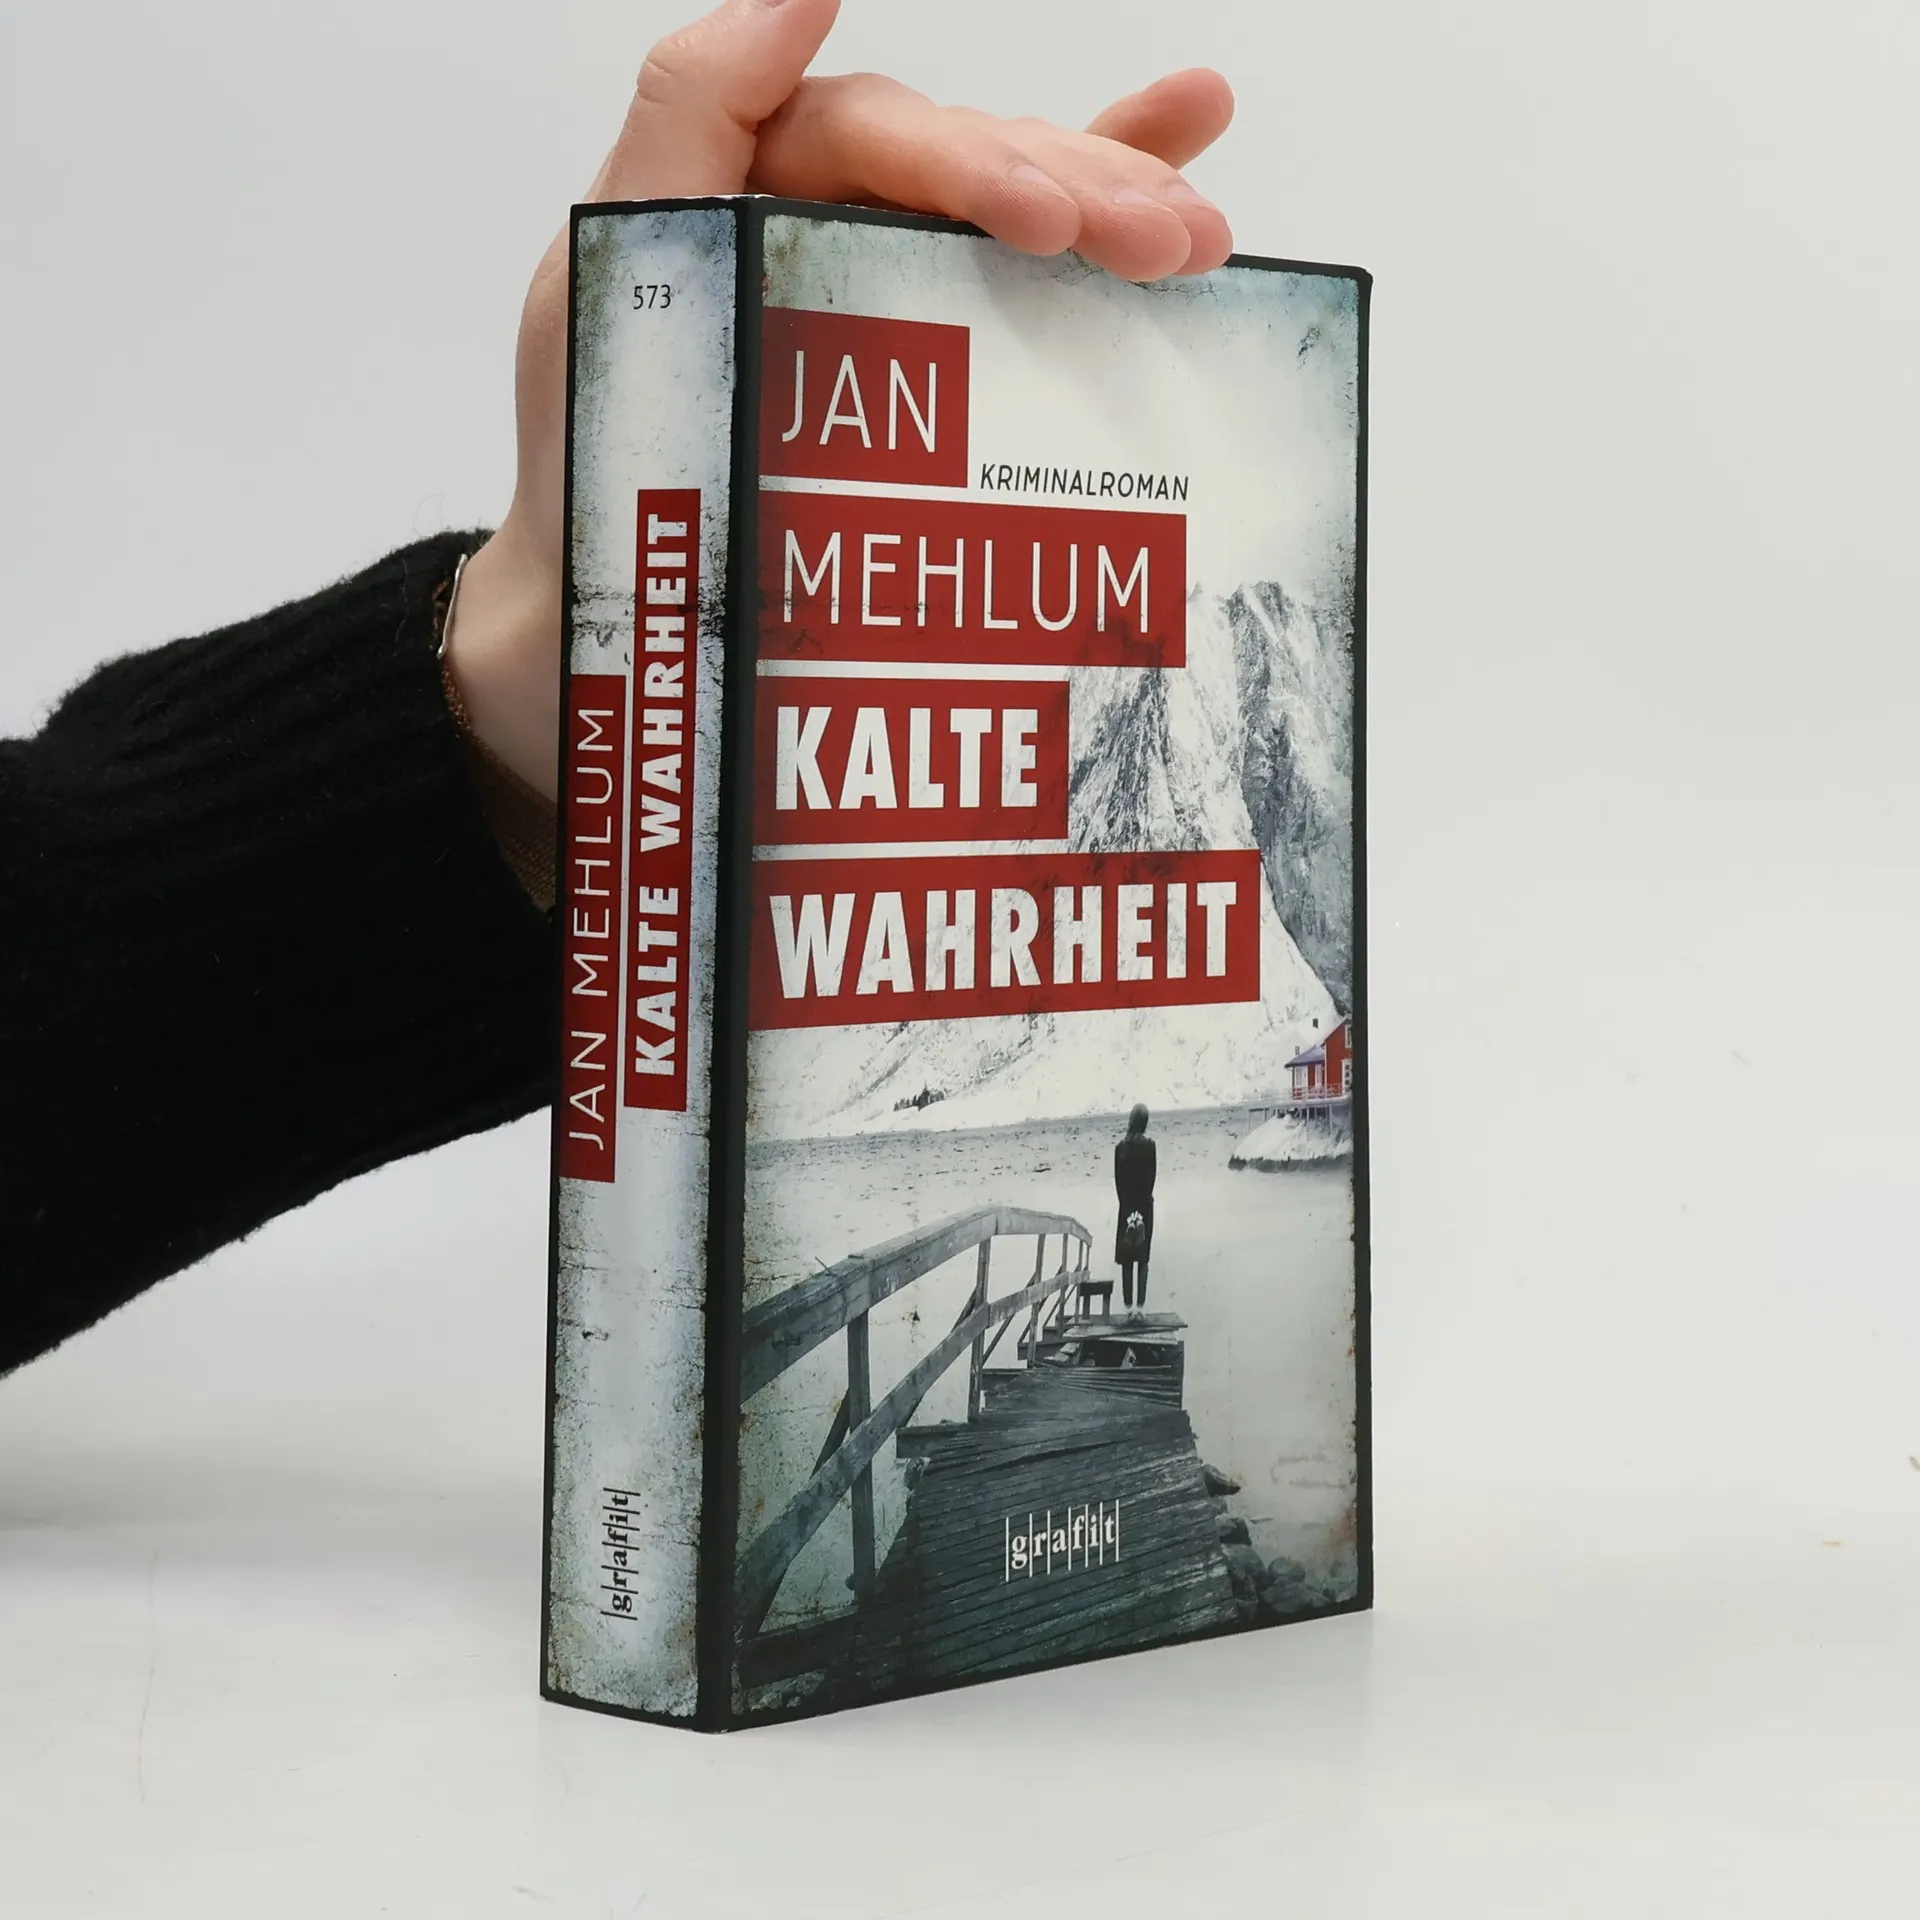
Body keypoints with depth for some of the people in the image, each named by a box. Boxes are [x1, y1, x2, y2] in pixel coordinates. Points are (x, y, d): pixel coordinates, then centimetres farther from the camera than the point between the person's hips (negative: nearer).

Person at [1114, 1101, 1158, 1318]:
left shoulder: (1121, 1148, -4)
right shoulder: (1149, 1145, -6)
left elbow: (1118, 1181, -6)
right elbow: (1151, 1178, -9)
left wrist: (1127, 1206, -2)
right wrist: (1142, 1207, -4)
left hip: (1126, 1206, 0)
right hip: (1145, 1206, 0)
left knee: (1126, 1260, 4)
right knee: (1142, 1258, 4)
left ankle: (1129, 1306, -1)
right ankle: (1140, 1306, -3)